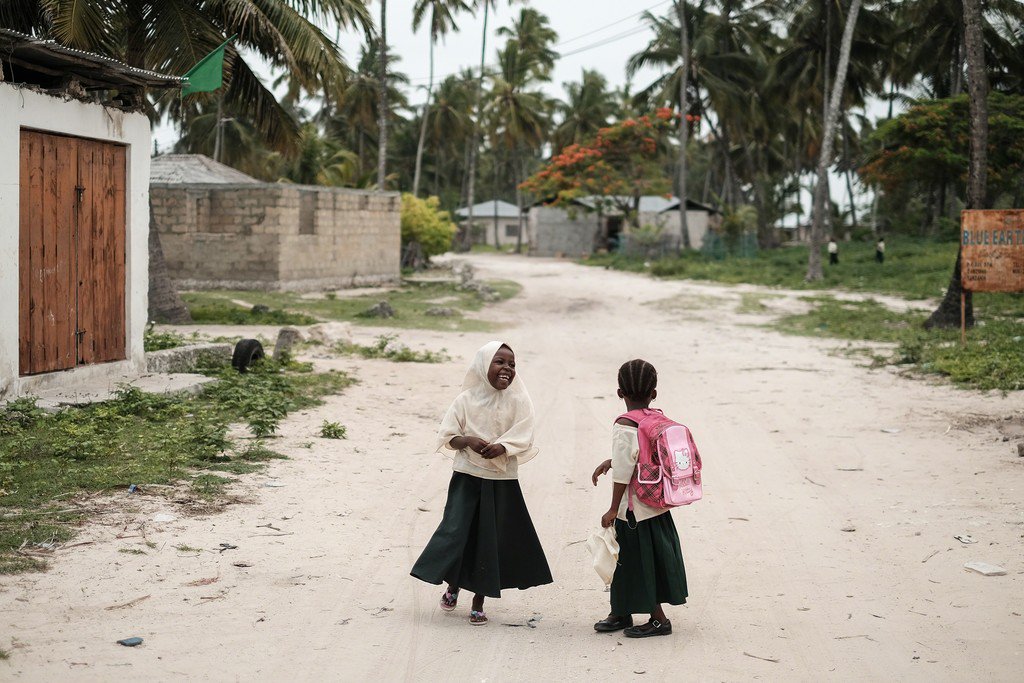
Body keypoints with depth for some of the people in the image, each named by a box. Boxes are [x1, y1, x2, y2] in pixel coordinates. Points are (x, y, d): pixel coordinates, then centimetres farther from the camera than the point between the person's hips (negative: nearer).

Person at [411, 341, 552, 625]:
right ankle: (453, 586, 24)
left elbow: (522, 438, -10)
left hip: (502, 481, 0)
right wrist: (466, 441, -20)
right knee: (456, 530, -4)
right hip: (468, 477, 0)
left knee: (493, 538, 4)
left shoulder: (519, 401, -3)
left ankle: (479, 601, 19)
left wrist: (501, 447, -28)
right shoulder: (467, 399, -2)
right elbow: (448, 436, 1)